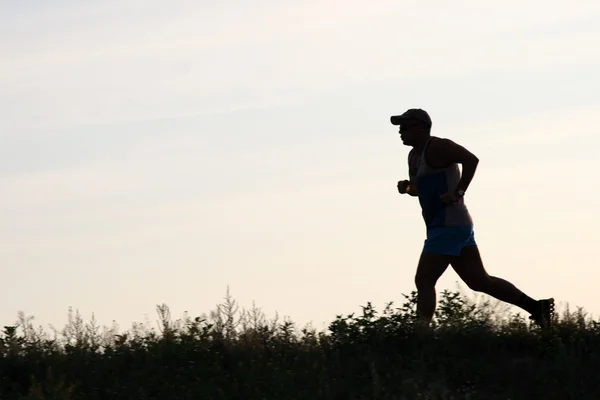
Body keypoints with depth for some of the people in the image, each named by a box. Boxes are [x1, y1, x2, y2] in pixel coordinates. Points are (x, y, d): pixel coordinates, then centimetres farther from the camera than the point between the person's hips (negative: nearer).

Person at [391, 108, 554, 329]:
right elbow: (419, 188, 31)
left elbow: (471, 159, -22)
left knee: (423, 281, -12)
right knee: (479, 281, 12)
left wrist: (457, 194, -24)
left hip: (449, 226, -11)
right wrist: (407, 188, 8)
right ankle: (536, 307, 14)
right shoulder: (414, 155, 18)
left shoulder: (437, 147, -11)